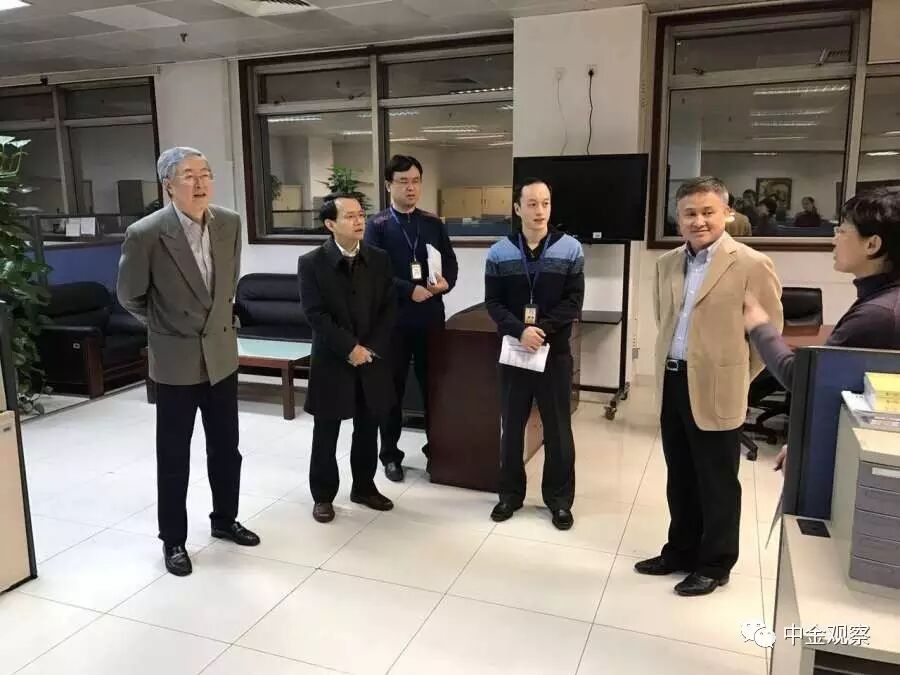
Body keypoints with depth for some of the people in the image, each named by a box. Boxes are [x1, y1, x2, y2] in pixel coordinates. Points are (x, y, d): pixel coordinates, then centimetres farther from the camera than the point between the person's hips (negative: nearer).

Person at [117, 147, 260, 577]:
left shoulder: (229, 223, -3)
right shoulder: (145, 234, -17)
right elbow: (130, 296, -2)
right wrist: (166, 327, 9)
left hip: (222, 355, 5)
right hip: (175, 360, -4)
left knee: (226, 448, 16)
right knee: (173, 456, 9)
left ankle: (224, 519, 36)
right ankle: (173, 539, 26)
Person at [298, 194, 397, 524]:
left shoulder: (379, 259, 4)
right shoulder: (311, 263, -7)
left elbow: (389, 308, 1)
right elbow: (316, 315, -13)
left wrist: (372, 348, -10)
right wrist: (350, 348, -17)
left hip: (372, 360, 3)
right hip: (331, 361, -3)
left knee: (367, 430, 14)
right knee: (325, 434, 8)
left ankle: (364, 487, 32)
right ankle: (323, 495, 23)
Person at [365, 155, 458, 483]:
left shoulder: (433, 223, 9)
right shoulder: (377, 225, -2)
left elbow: (450, 262, 8)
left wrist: (446, 282, -13)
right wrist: (410, 290, -19)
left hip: (431, 316, 3)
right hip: (393, 318, -3)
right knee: (392, 388, 7)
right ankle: (390, 455, 20)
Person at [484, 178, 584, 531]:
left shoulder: (570, 249, -2)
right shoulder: (499, 252, 1)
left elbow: (574, 303, -5)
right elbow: (493, 303, -3)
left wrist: (541, 328, -18)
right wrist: (520, 331, -19)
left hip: (555, 351, -1)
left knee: (558, 428, 8)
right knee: (511, 425, 11)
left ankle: (559, 498, 23)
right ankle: (510, 493, 27)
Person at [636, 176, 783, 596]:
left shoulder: (751, 264, -11)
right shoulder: (667, 264, 8)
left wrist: (734, 376, 1)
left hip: (716, 389, -6)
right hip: (672, 384, 6)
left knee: (717, 484, 8)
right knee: (680, 478, 18)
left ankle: (714, 565, 24)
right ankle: (680, 551, 34)